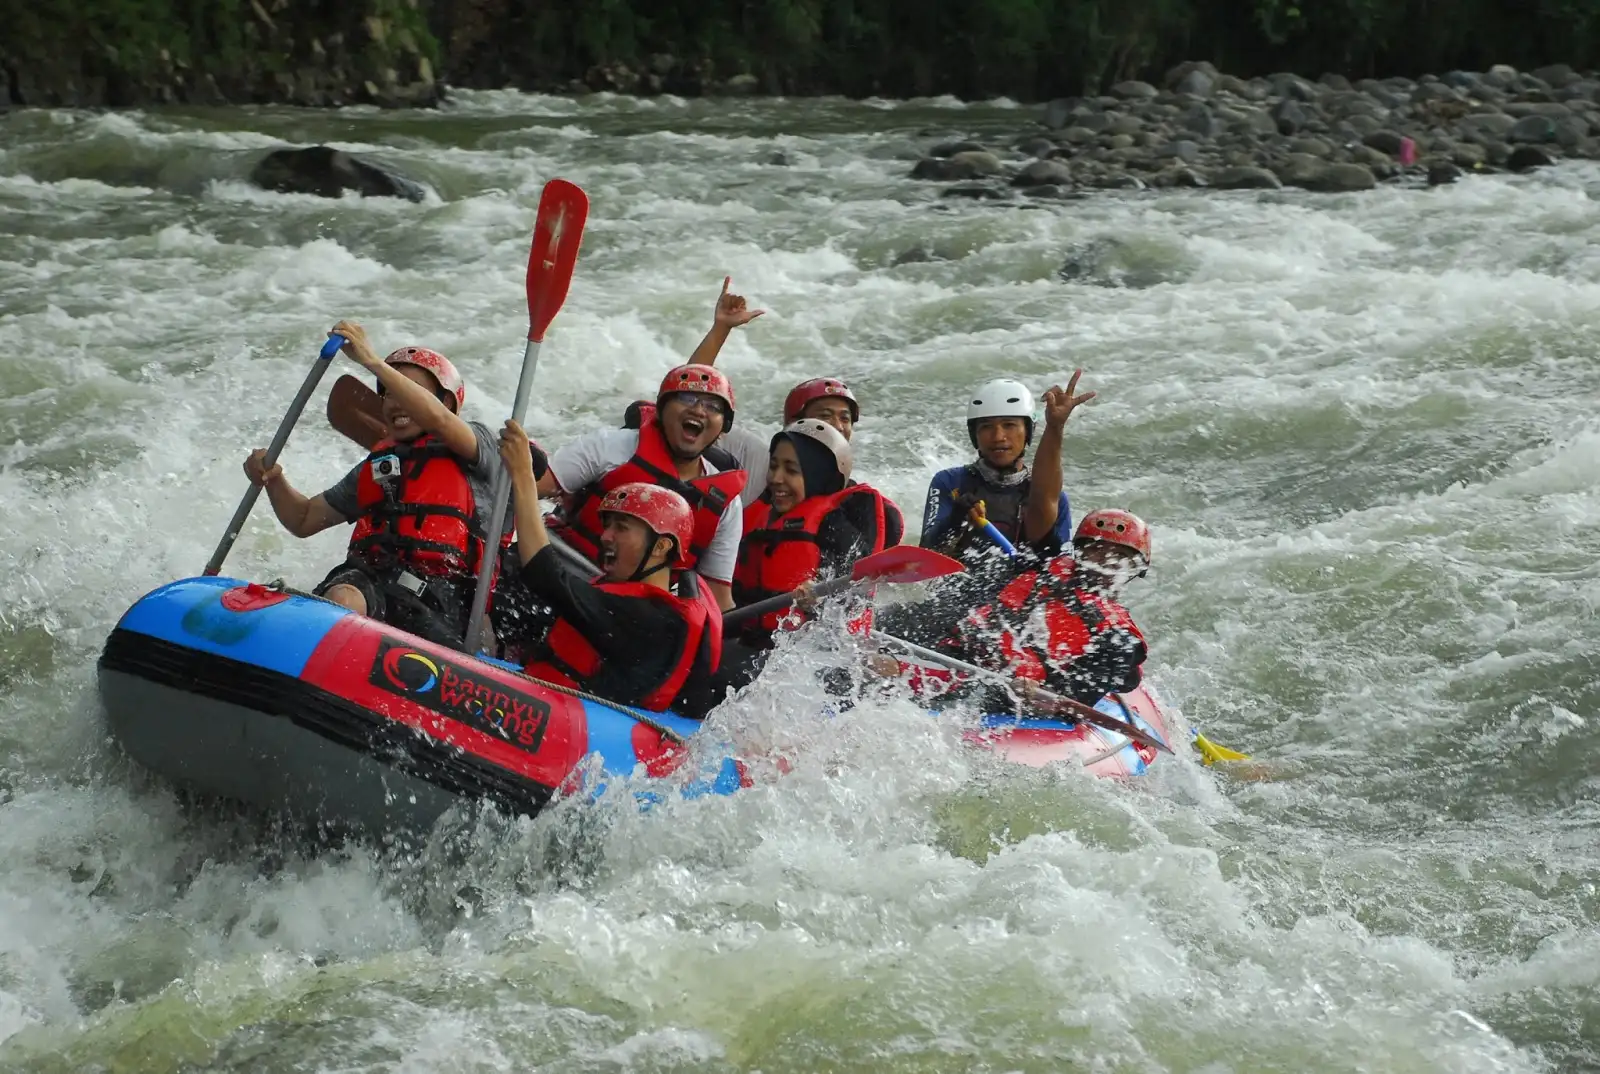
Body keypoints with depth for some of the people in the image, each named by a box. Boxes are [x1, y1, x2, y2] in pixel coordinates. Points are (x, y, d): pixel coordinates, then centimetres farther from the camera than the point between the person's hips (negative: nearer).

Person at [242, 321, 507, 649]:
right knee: (343, 598, -35)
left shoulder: (477, 445, 14)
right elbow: (304, 520, 34)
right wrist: (274, 480, 12)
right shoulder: (376, 468, 32)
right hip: (370, 580, 2)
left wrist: (371, 360, -14)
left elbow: (437, 419, -10)